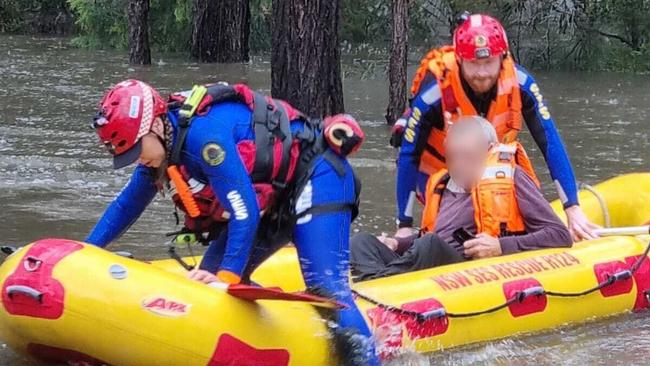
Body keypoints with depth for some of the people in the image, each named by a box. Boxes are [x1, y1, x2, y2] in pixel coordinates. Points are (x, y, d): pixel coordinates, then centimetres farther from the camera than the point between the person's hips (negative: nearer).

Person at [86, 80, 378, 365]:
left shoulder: (203, 134, -28)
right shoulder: (158, 149, 1)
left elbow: (245, 211, -29)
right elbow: (126, 206, 17)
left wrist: (227, 277, -27)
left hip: (317, 179, -10)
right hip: (276, 196, 10)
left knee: (325, 285, -25)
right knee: (208, 279, 5)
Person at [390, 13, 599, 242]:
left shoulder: (519, 83, -27)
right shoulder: (434, 94, -33)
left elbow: (550, 144, -23)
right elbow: (408, 157, -24)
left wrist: (573, 209, -29)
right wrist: (404, 227, -22)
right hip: (439, 169, -3)